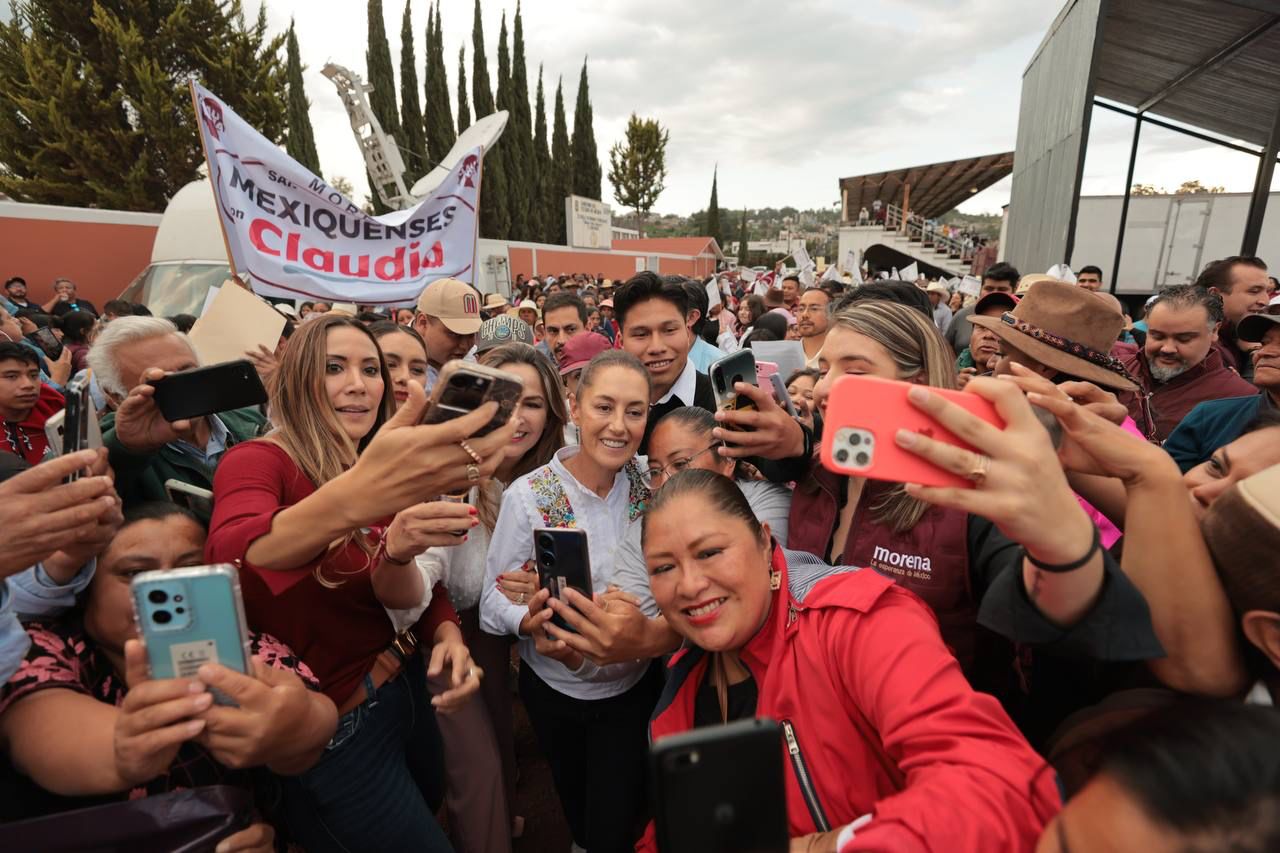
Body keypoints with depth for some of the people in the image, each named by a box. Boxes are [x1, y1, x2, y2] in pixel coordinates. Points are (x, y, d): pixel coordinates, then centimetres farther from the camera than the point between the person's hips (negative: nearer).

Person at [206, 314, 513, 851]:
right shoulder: (256, 463, -19)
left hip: (408, 690, 7)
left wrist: (448, 634, -17)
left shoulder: (381, 471, 2)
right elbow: (229, 559, -42)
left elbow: (419, 586, 4)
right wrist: (355, 496, -60)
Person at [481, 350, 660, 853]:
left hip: (634, 684, 1)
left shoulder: (648, 488, -13)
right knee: (577, 808, 27)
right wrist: (532, 619, -36)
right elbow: (494, 600, -17)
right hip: (554, 689, 0)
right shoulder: (528, 495, -21)